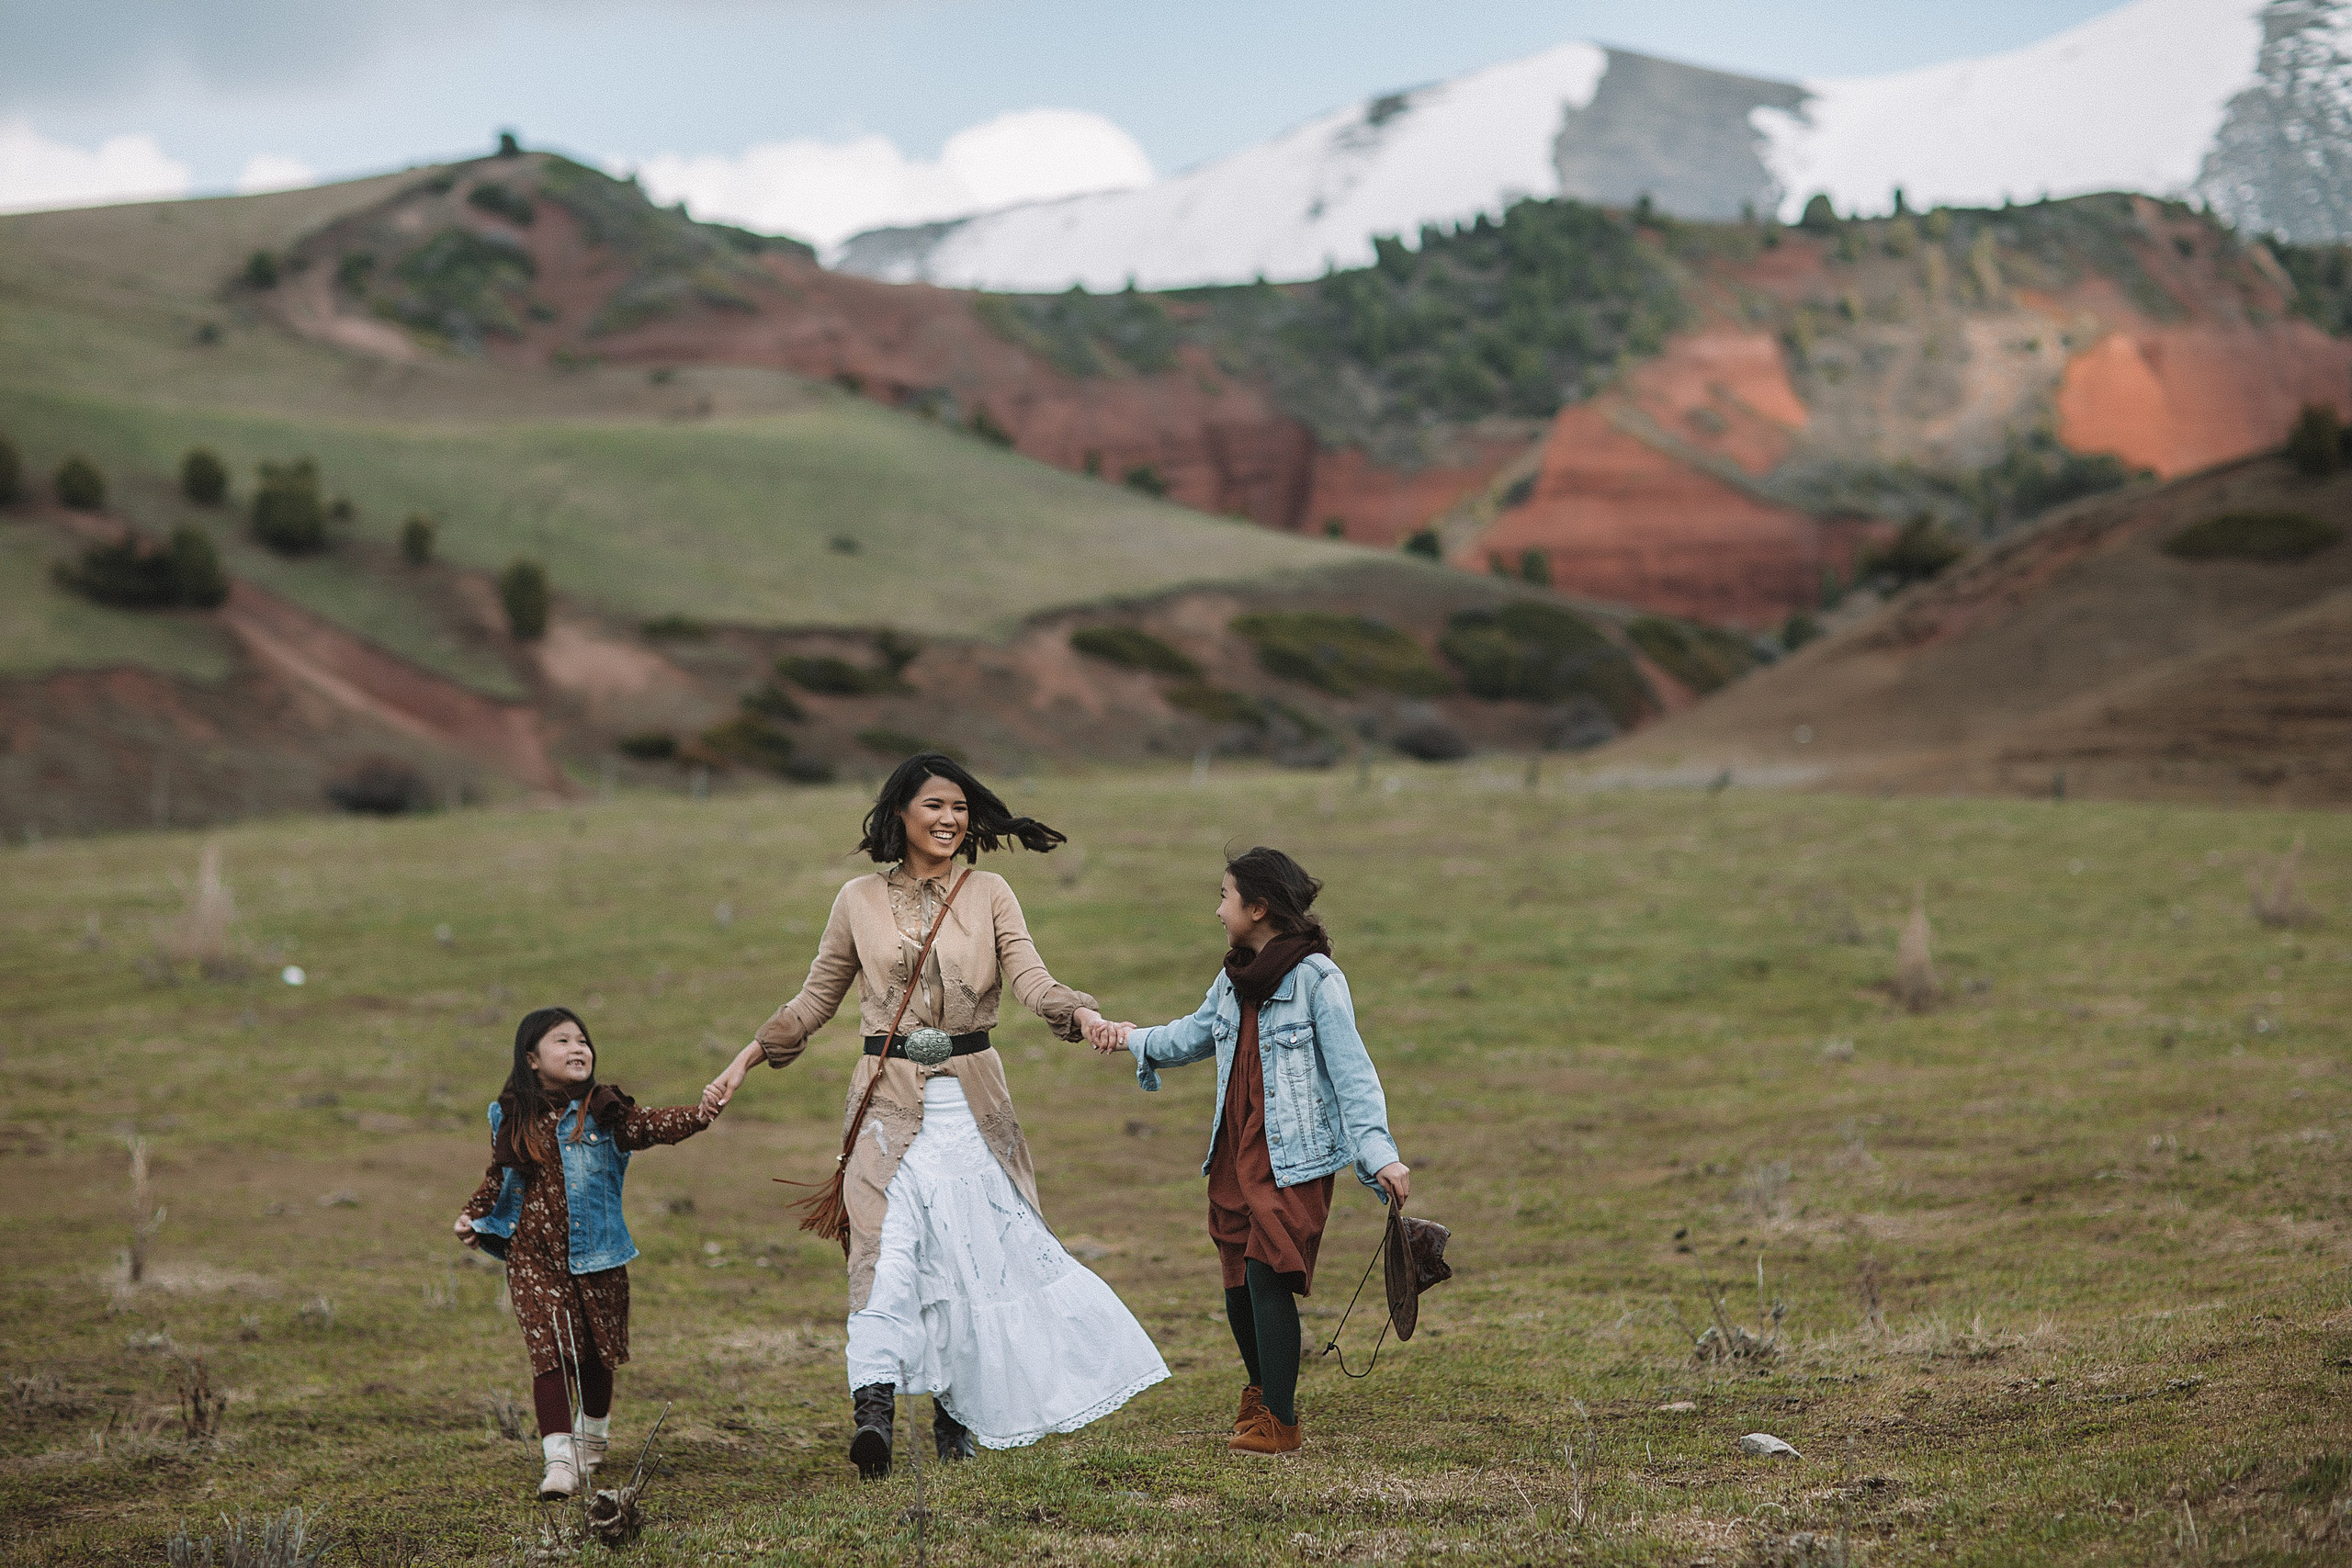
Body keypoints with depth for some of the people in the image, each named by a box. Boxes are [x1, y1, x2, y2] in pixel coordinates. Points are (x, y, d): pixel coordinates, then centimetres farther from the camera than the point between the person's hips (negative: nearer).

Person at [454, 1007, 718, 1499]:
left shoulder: (603, 1113, -3)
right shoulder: (511, 1119, 3)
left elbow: (652, 1127, -17)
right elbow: (497, 1178, 17)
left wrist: (696, 1115, -34)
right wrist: (473, 1216, 4)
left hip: (595, 1255, 0)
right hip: (533, 1258, 0)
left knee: (597, 1352, 13)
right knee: (550, 1351, -11)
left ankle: (593, 1435, 38)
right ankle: (559, 1458, -15)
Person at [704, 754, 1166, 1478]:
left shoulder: (988, 894, 5)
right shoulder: (859, 900, 6)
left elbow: (1030, 979, -7)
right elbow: (816, 998, 15)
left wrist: (1083, 1015, -27)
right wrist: (747, 1059, 8)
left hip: (971, 1099, 1)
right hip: (891, 1100, -1)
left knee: (975, 1249, 2)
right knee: (889, 1244, -16)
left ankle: (954, 1409, 14)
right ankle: (874, 1406, -28)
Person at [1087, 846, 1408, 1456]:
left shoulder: (1315, 977, -10)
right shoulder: (1234, 979, 12)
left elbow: (1351, 1070, -12)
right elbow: (1197, 1034, 31)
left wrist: (1379, 1153, -18)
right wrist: (1135, 1039, 22)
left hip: (1294, 1157, -7)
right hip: (1234, 1154, 7)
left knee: (1268, 1277, -13)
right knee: (1238, 1283, 10)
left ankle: (1280, 1421, -5)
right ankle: (1263, 1389, 34)